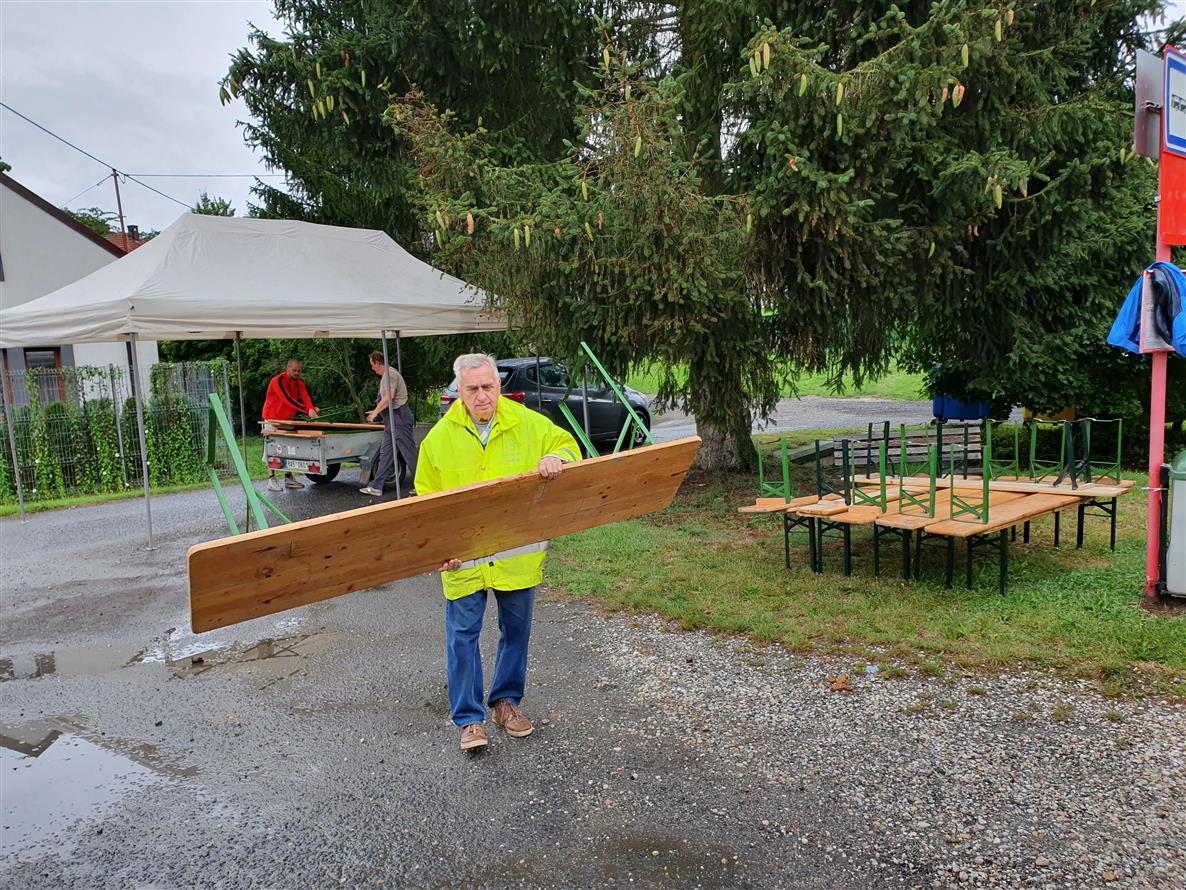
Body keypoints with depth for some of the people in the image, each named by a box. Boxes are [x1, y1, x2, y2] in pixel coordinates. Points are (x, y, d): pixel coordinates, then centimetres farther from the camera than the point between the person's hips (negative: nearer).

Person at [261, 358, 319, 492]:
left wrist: (311, 408, -35)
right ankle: (271, 480, -1)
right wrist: (307, 410, -37)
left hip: (288, 420, 7)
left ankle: (289, 478, 17)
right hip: (272, 420, -7)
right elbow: (288, 400, -29)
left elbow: (305, 396, -13)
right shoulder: (278, 381, -18)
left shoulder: (299, 383, 4)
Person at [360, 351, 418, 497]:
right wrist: (376, 412, 27)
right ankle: (376, 487, 11)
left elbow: (389, 397, -23)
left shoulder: (391, 374, -13)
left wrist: (375, 412, -15)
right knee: (385, 453, 9)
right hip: (391, 420, 11)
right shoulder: (385, 376, 18)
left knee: (409, 452, -5)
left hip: (399, 418, -11)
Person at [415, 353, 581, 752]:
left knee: (516, 630, 15)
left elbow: (568, 445, 6)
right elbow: (427, 501, 0)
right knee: (463, 634, 3)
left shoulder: (529, 424, -6)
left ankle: (506, 701, 35)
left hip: (518, 551, 2)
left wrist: (556, 458, -19)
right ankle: (469, 718, 17)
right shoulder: (439, 437, -6)